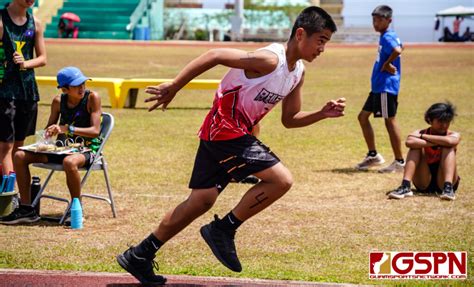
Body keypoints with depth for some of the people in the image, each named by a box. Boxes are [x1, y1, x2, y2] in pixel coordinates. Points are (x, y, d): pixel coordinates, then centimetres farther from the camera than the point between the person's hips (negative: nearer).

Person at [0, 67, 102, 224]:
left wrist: (67, 129, -29)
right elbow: (49, 128, 14)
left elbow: (95, 130, -19)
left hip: (87, 149, -6)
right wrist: (49, 132, -11)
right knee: (20, 156, -6)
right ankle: (26, 209, -3)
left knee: (69, 162, -41)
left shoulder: (92, 98, -11)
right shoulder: (59, 101, 2)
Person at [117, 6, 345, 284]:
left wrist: (323, 113, 1)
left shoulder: (298, 73, 9)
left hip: (235, 133, 10)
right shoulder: (270, 59, -19)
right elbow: (214, 56, -20)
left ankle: (139, 256, 22)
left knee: (201, 201, 13)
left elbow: (290, 119, 17)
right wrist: (173, 87, -21)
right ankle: (223, 230, -4)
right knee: (282, 179, -17)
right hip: (225, 128, -10)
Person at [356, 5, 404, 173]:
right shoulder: (385, 37, 14)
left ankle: (399, 162, -1)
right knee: (363, 116, 15)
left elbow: (397, 50, -35)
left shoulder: (387, 37, -15)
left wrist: (387, 64, -20)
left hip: (386, 86, -11)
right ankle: (373, 155, 21)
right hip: (378, 86, 11)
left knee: (390, 121, -6)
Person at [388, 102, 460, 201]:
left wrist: (422, 136, -22)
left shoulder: (454, 135, -5)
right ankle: (405, 187, -33)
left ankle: (448, 187, -37)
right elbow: (409, 142, -30)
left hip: (442, 182, -1)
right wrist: (437, 143, -29)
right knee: (416, 147, -19)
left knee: (448, 147, -21)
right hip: (424, 184, 1)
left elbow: (448, 141, -33)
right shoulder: (420, 133, -3)